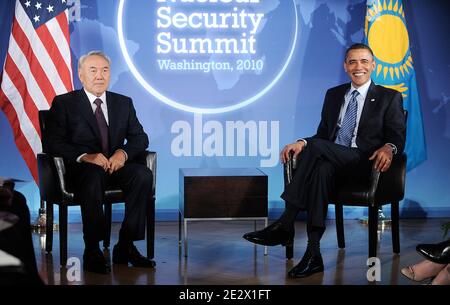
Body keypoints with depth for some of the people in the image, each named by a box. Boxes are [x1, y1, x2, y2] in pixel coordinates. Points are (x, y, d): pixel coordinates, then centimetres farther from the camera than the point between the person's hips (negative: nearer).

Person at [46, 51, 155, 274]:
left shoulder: (124, 103, 18)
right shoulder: (64, 103, 7)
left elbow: (140, 137, 12)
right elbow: (53, 142, -4)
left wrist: (124, 152, -11)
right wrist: (84, 156, -21)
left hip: (115, 164, 4)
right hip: (81, 168, -4)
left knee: (143, 174, -29)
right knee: (93, 177, -39)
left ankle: (125, 247, -21)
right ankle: (92, 252, -29)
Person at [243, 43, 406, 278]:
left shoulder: (390, 98, 11)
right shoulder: (333, 95, 23)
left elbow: (397, 137, 2)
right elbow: (323, 134, 21)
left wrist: (389, 147, -23)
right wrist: (302, 143, -2)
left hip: (366, 163, -3)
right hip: (331, 162, 4)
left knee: (316, 147, -32)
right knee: (322, 169, -36)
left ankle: (285, 225, -33)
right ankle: (313, 254, -42)